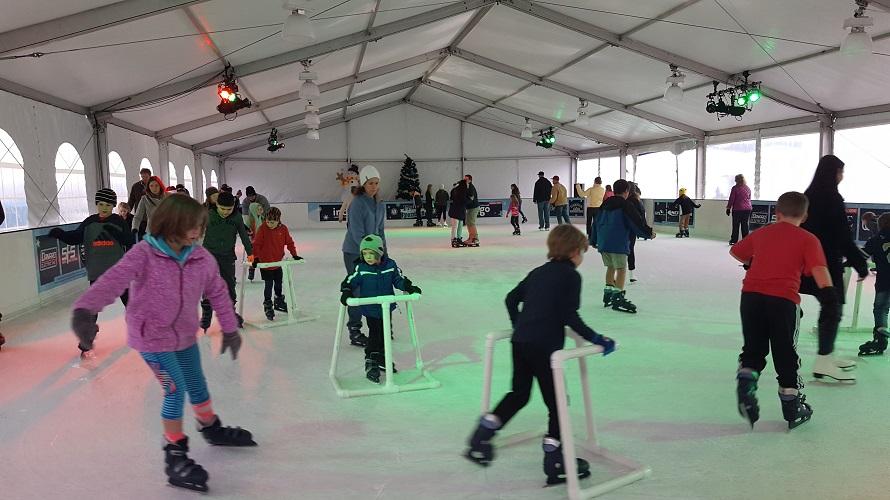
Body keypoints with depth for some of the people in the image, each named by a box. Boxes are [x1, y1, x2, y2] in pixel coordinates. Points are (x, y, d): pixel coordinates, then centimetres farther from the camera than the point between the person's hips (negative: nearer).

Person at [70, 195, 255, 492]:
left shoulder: (202, 259, -8)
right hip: (152, 337, -5)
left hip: (185, 336, 5)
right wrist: (85, 309, -51)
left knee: (197, 386, 19)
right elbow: (114, 281, -35)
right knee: (176, 391, -9)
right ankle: (175, 456, 10)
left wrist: (230, 329, 9)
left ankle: (212, 429, 46)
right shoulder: (144, 254, -22)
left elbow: (218, 293, 3)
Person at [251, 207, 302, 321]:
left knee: (278, 283, 18)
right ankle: (268, 305, 10)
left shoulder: (283, 229, -3)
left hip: (278, 262, 4)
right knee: (269, 285, -2)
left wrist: (294, 255, 2)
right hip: (265, 263, -4)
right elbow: (256, 244, -13)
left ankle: (279, 302, 35)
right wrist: (256, 258, -19)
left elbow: (289, 242, 5)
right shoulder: (262, 229, -13)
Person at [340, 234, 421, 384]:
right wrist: (346, 293, -25)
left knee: (385, 334, 15)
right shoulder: (361, 268, -10)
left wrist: (409, 287, -9)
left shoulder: (390, 265, -4)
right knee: (375, 335, -8)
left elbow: (399, 280, 4)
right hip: (370, 309, -4)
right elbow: (349, 281, -8)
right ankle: (371, 364, 1)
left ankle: (381, 359, 34)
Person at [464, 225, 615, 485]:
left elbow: (511, 298, 21)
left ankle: (482, 436, 21)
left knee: (519, 393, 23)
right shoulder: (571, 275, -3)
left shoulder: (538, 272, 18)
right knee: (557, 402, 6)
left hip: (520, 341, 7)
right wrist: (595, 339, -5)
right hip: (545, 346, -7)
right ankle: (555, 462, 11)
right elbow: (570, 316, -11)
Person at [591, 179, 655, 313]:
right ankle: (618, 297, -12)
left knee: (611, 267, 20)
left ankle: (608, 293, 24)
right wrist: (649, 233, 3)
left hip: (603, 242, 7)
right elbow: (637, 221, -9)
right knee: (621, 268, -6)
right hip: (618, 243, -7)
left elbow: (596, 222, 20)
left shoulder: (605, 205, 15)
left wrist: (594, 239, 28)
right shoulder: (625, 206, -6)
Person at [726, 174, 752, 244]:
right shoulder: (748, 189, 7)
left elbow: (731, 199, -6)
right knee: (745, 225, 7)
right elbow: (749, 199, 14)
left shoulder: (735, 188, -8)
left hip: (737, 209, -4)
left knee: (736, 225, 1)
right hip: (747, 209, 4)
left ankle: (734, 241, 3)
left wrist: (728, 208, 2)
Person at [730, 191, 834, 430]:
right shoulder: (808, 240, 7)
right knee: (785, 353, 10)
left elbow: (735, 251, 30)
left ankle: (746, 379, -6)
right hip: (783, 300, -2)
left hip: (751, 294, 3)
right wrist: (827, 290, -20)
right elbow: (817, 267, -9)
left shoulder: (761, 233, 18)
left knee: (754, 348, 17)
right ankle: (791, 404, 19)